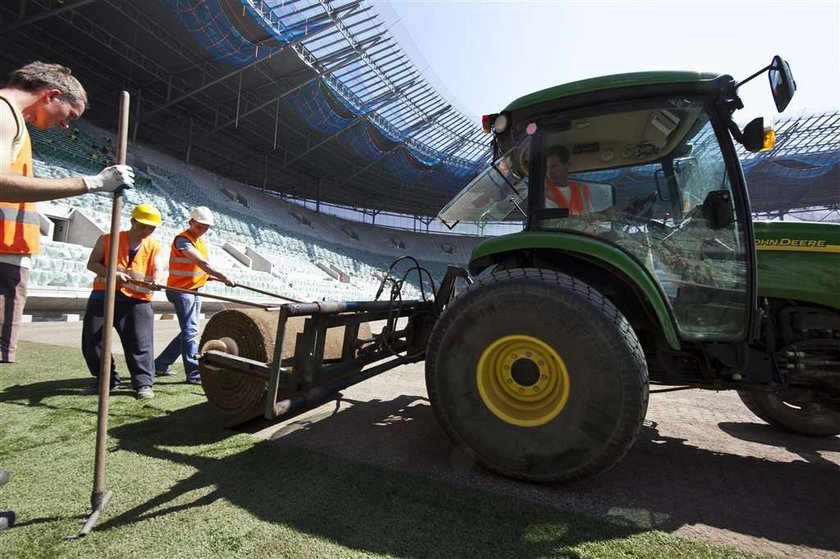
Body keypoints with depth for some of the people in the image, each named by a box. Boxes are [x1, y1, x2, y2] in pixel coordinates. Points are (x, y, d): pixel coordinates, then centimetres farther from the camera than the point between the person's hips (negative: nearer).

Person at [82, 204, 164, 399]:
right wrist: (113, 273, -15)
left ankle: (144, 382, -1)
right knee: (92, 341, 7)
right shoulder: (108, 239, 7)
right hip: (103, 297, 2)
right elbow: (92, 263, 4)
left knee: (140, 342, -7)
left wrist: (156, 279, -32)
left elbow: (158, 269, -8)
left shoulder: (155, 247, 7)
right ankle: (107, 380, 22)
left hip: (137, 301, -1)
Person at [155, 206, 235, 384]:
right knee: (190, 331, -9)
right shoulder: (182, 239, -15)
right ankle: (194, 374, -6)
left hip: (194, 291, 9)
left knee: (189, 331, 13)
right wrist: (224, 277, -32)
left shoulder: (200, 241, 13)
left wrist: (216, 277, -3)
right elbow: (201, 262, -28)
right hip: (181, 290, -9)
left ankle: (160, 365, 26)